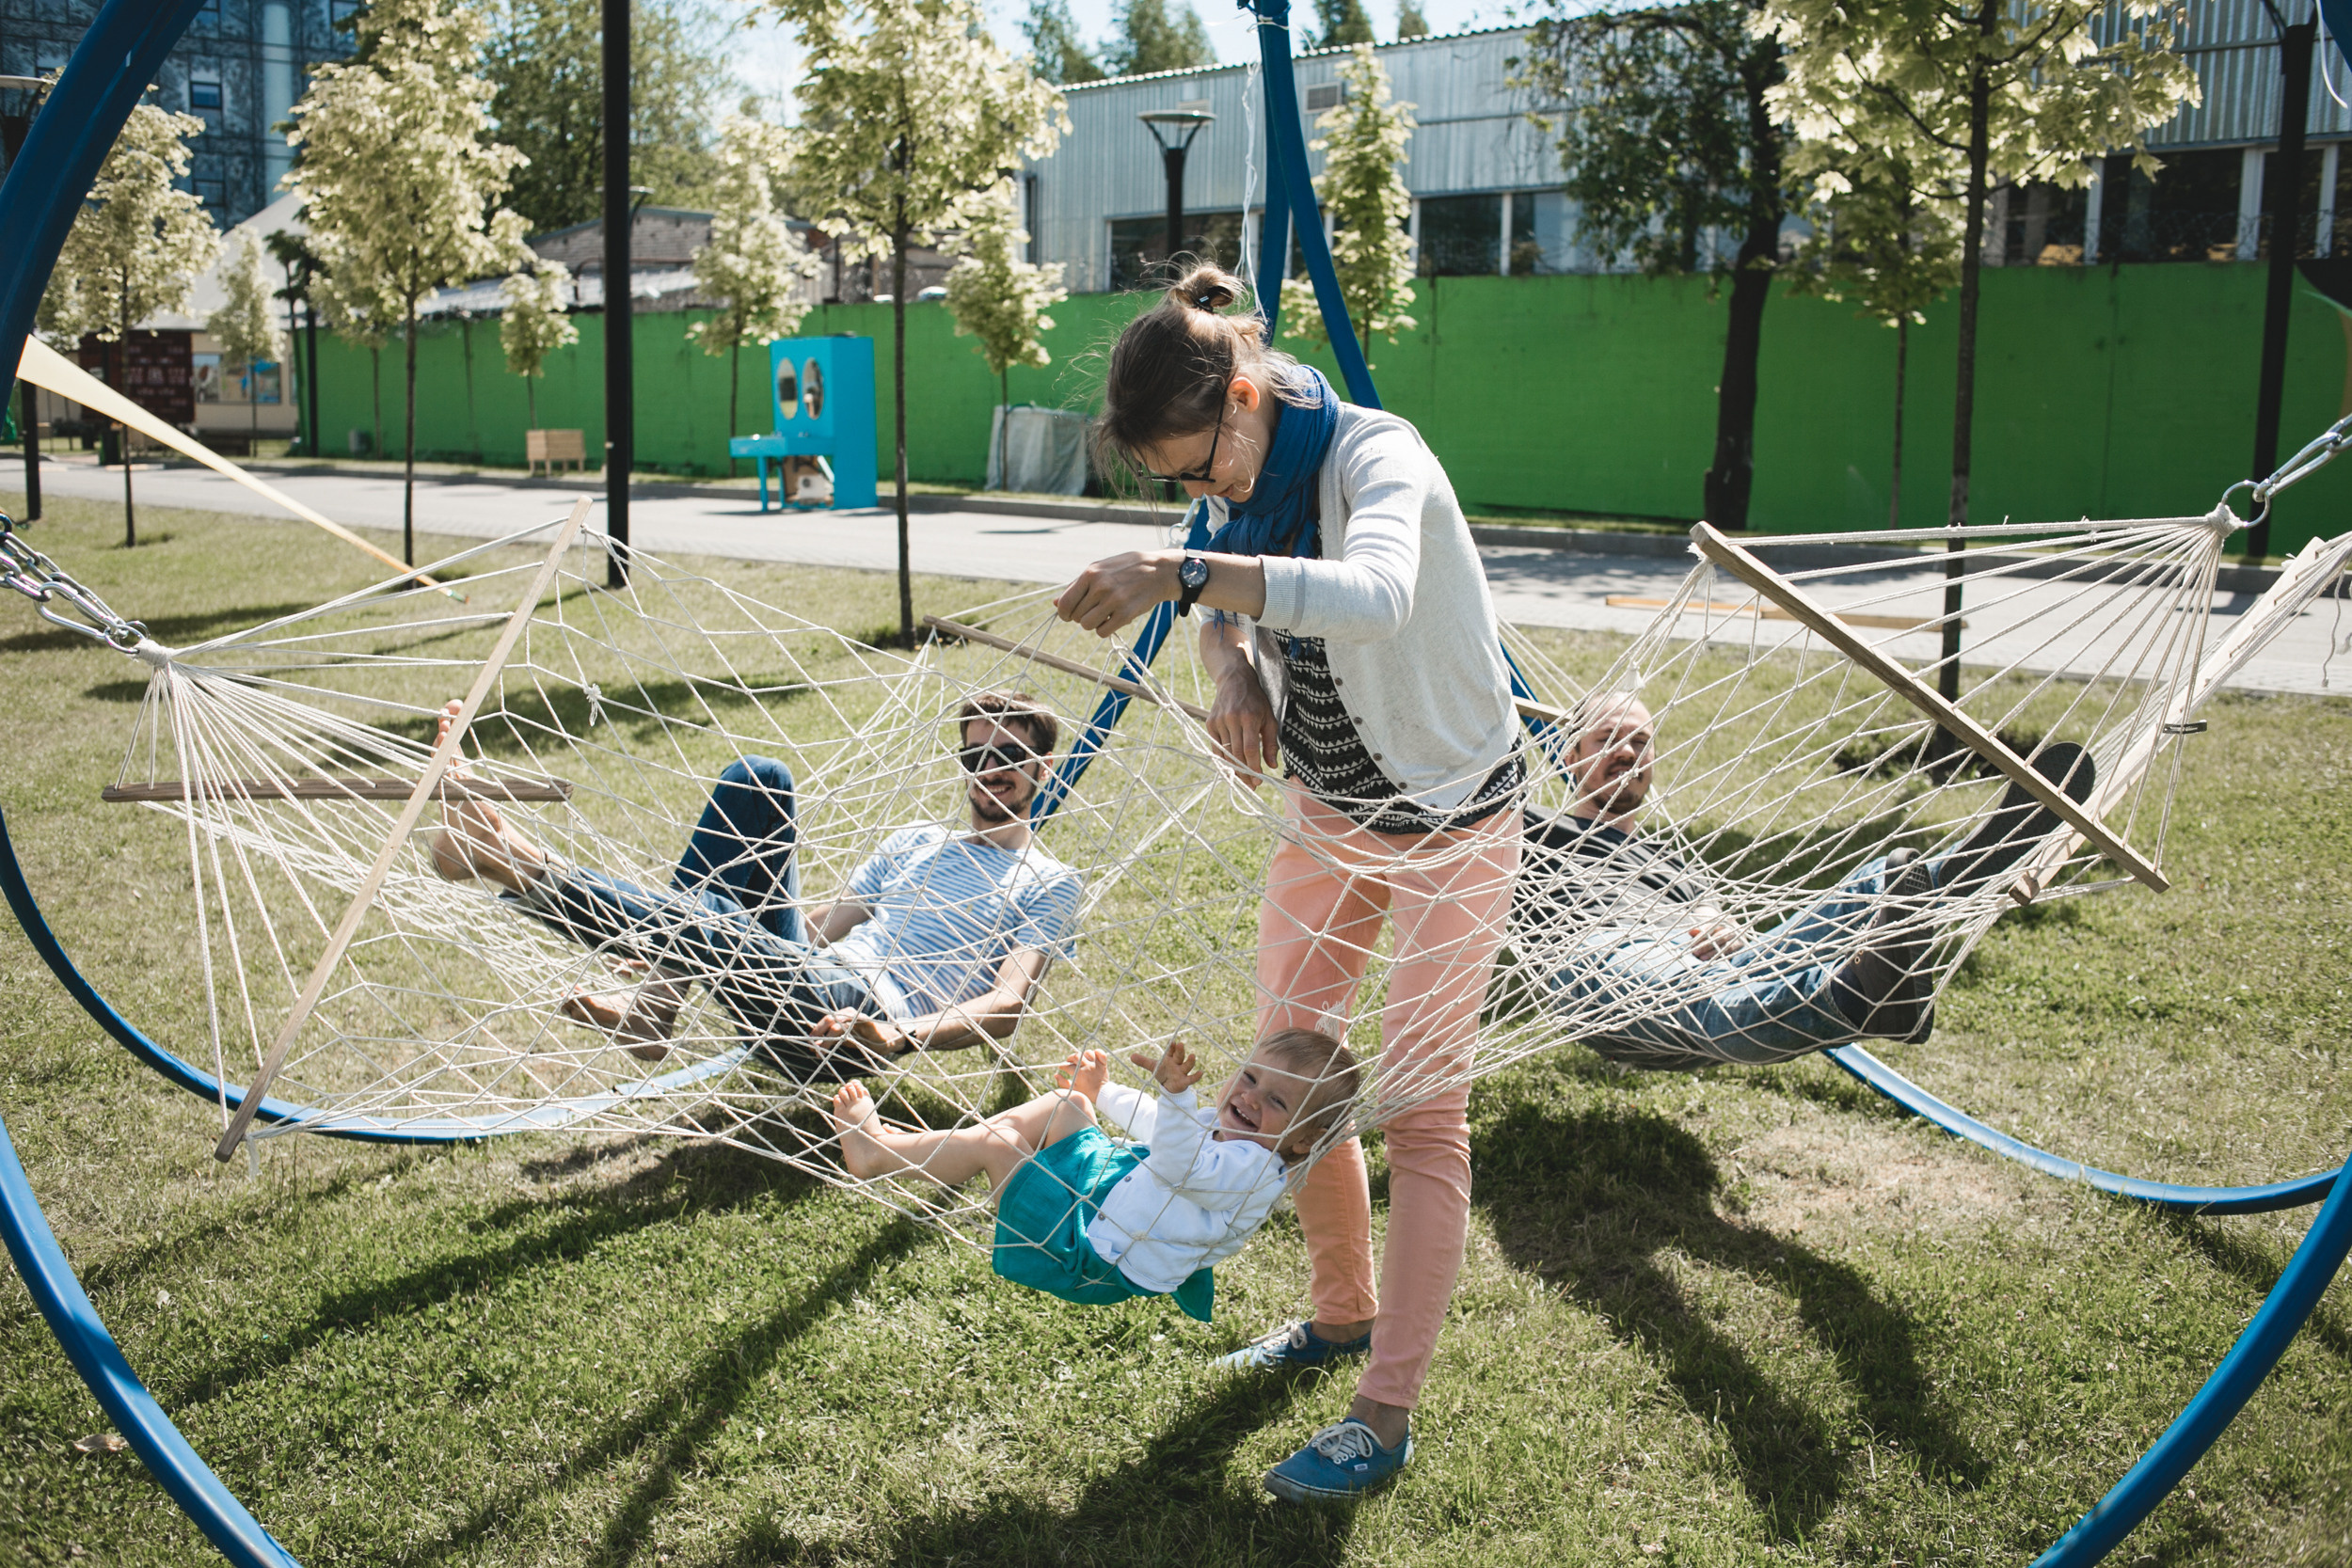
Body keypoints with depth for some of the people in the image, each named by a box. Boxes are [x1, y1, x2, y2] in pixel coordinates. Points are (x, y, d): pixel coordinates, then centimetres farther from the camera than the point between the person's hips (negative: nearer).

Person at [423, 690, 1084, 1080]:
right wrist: (677, 950, 17)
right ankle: (657, 1003, -17)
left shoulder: (1048, 885, 9)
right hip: (808, 982, 7)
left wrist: (901, 1036, -26)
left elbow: (1006, 1005, -6)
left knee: (712, 917, -35)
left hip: (862, 1017, -7)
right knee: (757, 778, -7)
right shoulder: (915, 841, 30)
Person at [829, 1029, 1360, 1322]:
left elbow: (1178, 1168, -44)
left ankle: (875, 1151, 13)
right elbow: (1154, 1129, 23)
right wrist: (1102, 1092, 34)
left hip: (1090, 1252, -10)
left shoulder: (1253, 1169, -27)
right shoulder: (1215, 1125, 2)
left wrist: (1176, 1094, -59)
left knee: (991, 1144, -11)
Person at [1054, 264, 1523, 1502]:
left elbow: (1375, 597, -50)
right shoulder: (1246, 479, -5)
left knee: (1419, 1107, -4)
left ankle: (1386, 1417, 5)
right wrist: (1230, 668, -15)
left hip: (1452, 822, -7)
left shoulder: (1377, 456, -28)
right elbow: (1228, 611, 8)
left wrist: (1181, 576, -55)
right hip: (1326, 810, 8)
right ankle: (1342, 1313, 35)